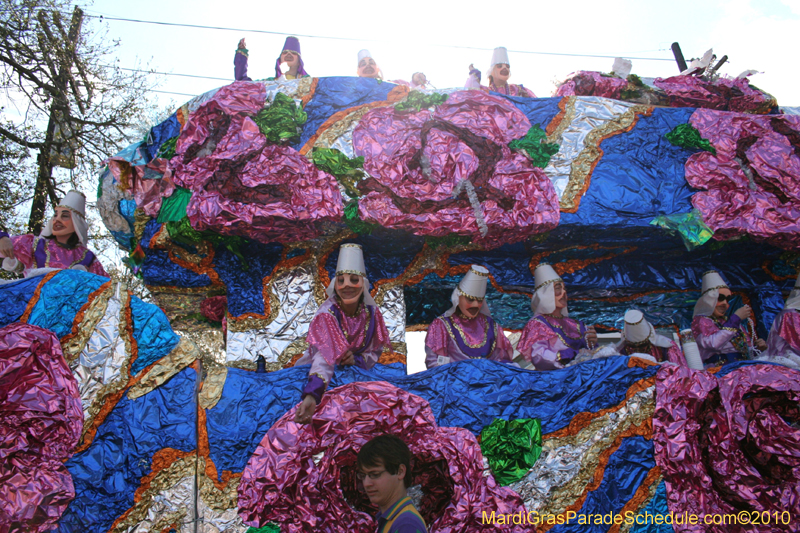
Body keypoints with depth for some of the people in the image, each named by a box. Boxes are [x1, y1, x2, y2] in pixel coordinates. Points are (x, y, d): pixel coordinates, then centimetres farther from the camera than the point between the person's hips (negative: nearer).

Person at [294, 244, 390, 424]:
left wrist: (357, 359, -23)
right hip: (326, 376, -4)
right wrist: (311, 395, -56)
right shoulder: (327, 313, -24)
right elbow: (324, 357, -40)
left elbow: (375, 352, -1)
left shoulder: (371, 313, -9)